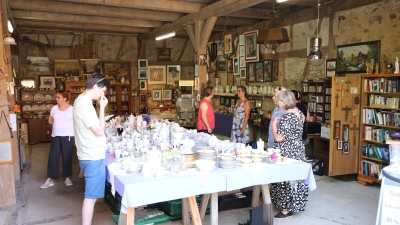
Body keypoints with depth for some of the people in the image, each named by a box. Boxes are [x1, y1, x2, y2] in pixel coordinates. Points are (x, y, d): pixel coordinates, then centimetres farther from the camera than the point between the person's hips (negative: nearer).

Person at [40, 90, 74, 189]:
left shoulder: (72, 109, -7)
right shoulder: (54, 108, 5)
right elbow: (50, 121, 17)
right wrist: (58, 125, 7)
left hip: (68, 136, -3)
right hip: (56, 136, 3)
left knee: (67, 156, 5)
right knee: (53, 156, 2)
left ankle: (67, 178, 18)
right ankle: (49, 179, 9)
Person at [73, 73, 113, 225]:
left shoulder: (81, 100, 12)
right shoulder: (85, 104, -20)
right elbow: (99, 131, -21)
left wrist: (105, 120, 10)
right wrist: (102, 107, -16)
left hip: (89, 155, 10)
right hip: (93, 157, -10)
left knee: (91, 195, 19)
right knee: (91, 196, -1)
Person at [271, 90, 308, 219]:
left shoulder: (287, 118, -23)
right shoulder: (298, 112, 4)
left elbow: (279, 138, -23)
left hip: (287, 153, -10)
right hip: (297, 150, 10)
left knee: (285, 178, 1)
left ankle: (286, 210, 11)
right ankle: (293, 205, 29)